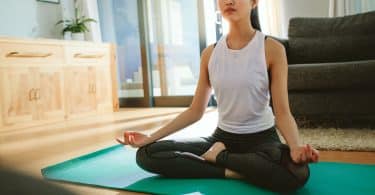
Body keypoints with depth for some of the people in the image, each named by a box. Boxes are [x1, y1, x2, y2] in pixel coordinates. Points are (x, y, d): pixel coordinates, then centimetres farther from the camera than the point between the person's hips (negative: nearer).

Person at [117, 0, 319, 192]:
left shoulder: (272, 48, -10)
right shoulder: (210, 53, 1)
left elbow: (282, 112, -12)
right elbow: (195, 111, 4)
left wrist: (296, 147, -33)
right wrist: (150, 137, -1)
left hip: (262, 138, -3)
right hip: (222, 138, 3)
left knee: (297, 173, -37)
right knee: (146, 154, -10)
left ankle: (219, 156, -13)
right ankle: (229, 171, -15)